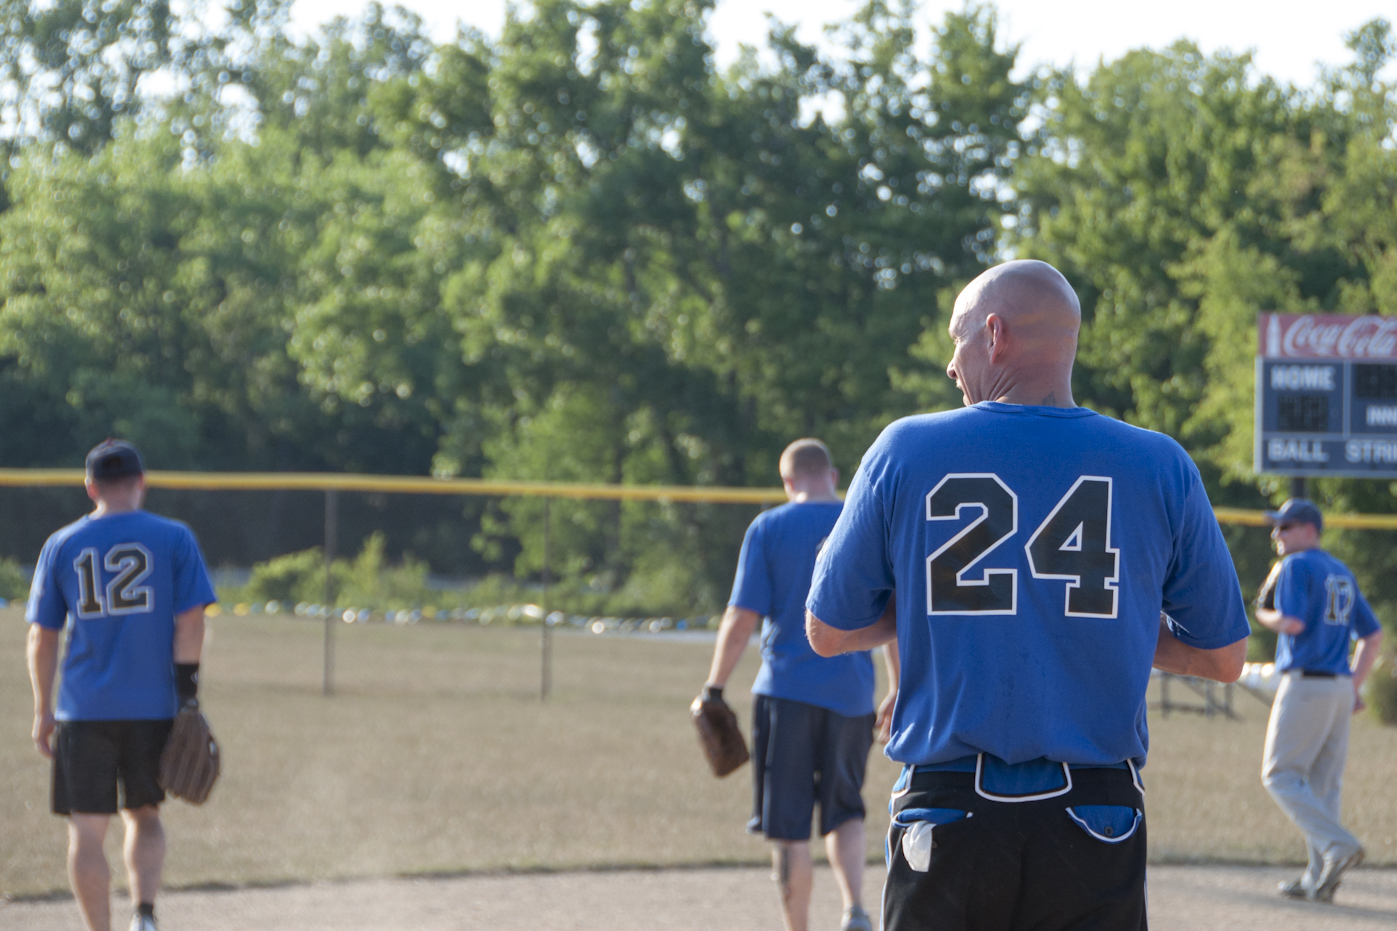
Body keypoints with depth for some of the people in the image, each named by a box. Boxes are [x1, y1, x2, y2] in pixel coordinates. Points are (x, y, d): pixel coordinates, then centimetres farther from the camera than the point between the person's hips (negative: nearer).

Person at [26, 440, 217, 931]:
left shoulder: (61, 546, 5)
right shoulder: (174, 539, 2)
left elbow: (41, 637, 6)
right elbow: (190, 620, -4)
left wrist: (43, 711, 11)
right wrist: (187, 694, 0)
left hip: (84, 710, -1)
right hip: (153, 706, 1)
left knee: (86, 831, 3)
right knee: (144, 815, 17)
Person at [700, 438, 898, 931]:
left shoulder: (768, 529, -2)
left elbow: (741, 618, -6)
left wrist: (714, 688, 1)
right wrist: (899, 691, 14)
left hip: (786, 690, -2)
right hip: (851, 693, 3)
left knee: (789, 826, 3)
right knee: (844, 811, 17)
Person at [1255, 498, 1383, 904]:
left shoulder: (1297, 566, -7)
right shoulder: (1343, 573, 18)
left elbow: (1293, 622, -20)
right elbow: (1373, 635, 19)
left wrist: (1264, 614, 1)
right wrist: (1355, 685, 19)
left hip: (1305, 684, -8)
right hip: (1340, 689, 8)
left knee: (1281, 775, -4)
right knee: (1323, 783, 10)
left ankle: (1338, 846, -21)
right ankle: (1319, 879, 9)